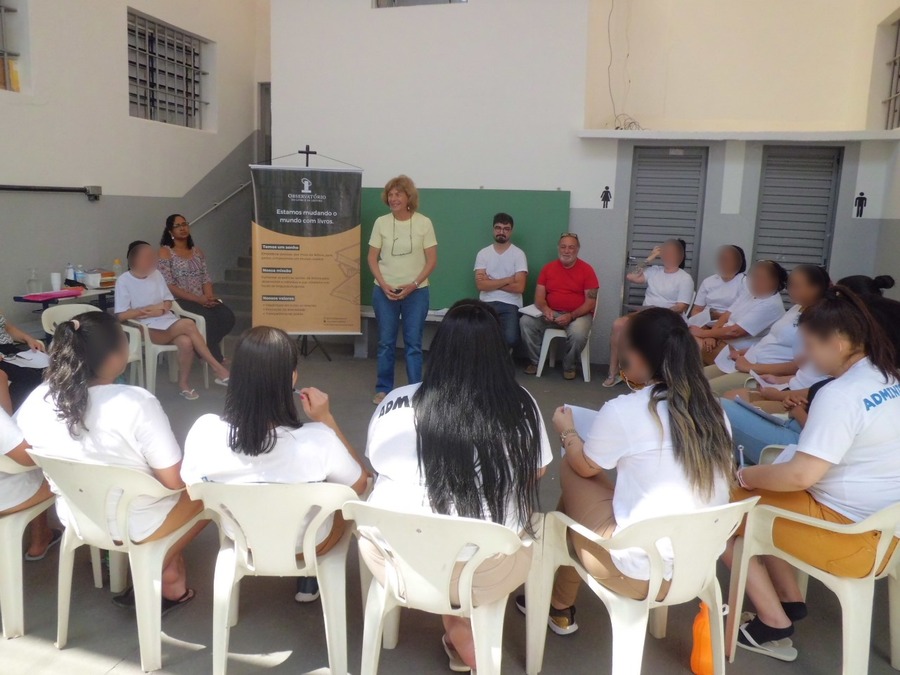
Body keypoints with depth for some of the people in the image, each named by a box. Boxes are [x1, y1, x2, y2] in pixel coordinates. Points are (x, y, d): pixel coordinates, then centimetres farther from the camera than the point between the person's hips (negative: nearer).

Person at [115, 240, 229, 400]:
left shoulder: (156, 274, 11)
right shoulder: (124, 281, -4)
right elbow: (121, 315, -9)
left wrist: (161, 309, -8)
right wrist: (152, 308, -9)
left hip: (167, 322, 5)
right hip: (147, 329, -5)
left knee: (186, 342, -30)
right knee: (188, 324, -30)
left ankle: (184, 384, -12)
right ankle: (217, 368, -22)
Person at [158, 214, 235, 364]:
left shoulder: (197, 251, 17)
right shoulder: (165, 252, -1)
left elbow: (206, 279, 11)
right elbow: (168, 285, -11)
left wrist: (209, 297, -11)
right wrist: (197, 299, -19)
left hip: (203, 300, 5)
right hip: (179, 301, -5)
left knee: (227, 315, -23)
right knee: (208, 317, -32)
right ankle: (215, 358, -12)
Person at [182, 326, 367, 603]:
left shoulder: (204, 431, -28)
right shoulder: (316, 440, -35)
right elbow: (360, 484, -13)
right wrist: (326, 419, -13)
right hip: (306, 545, -3)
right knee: (344, 495, 28)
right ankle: (308, 581, 34)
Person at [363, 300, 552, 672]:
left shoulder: (395, 403, -12)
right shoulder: (521, 407, -13)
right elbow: (535, 474, 5)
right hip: (487, 571, -1)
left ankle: (458, 629, 34)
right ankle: (462, 629, 29)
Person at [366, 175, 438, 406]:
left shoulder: (424, 223, -3)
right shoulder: (381, 222, 1)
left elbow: (432, 260, -2)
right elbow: (372, 258, 4)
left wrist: (413, 285, -13)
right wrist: (383, 284, -10)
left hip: (416, 292, -1)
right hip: (384, 291, 1)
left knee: (413, 343, 3)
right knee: (386, 342, 7)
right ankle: (383, 389, 19)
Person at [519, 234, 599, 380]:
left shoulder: (587, 270, -5)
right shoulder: (548, 268, 4)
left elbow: (591, 303, -8)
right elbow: (539, 297, 3)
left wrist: (570, 316, -22)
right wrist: (545, 309, -21)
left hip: (578, 314, -3)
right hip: (552, 313, 3)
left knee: (578, 333, -36)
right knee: (526, 321, -21)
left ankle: (569, 366, -5)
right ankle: (535, 361, -3)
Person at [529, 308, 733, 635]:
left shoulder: (623, 410, -17)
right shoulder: (712, 408, -1)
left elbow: (584, 466, 1)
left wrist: (567, 431, 22)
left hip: (642, 574, -6)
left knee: (570, 472, 12)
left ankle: (561, 607, 30)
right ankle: (562, 604, 35)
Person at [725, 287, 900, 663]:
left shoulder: (840, 394, -25)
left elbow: (800, 476, -27)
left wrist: (748, 476, -9)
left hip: (852, 535, -9)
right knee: (759, 500, 20)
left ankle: (774, 623, 9)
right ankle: (790, 601, 20)